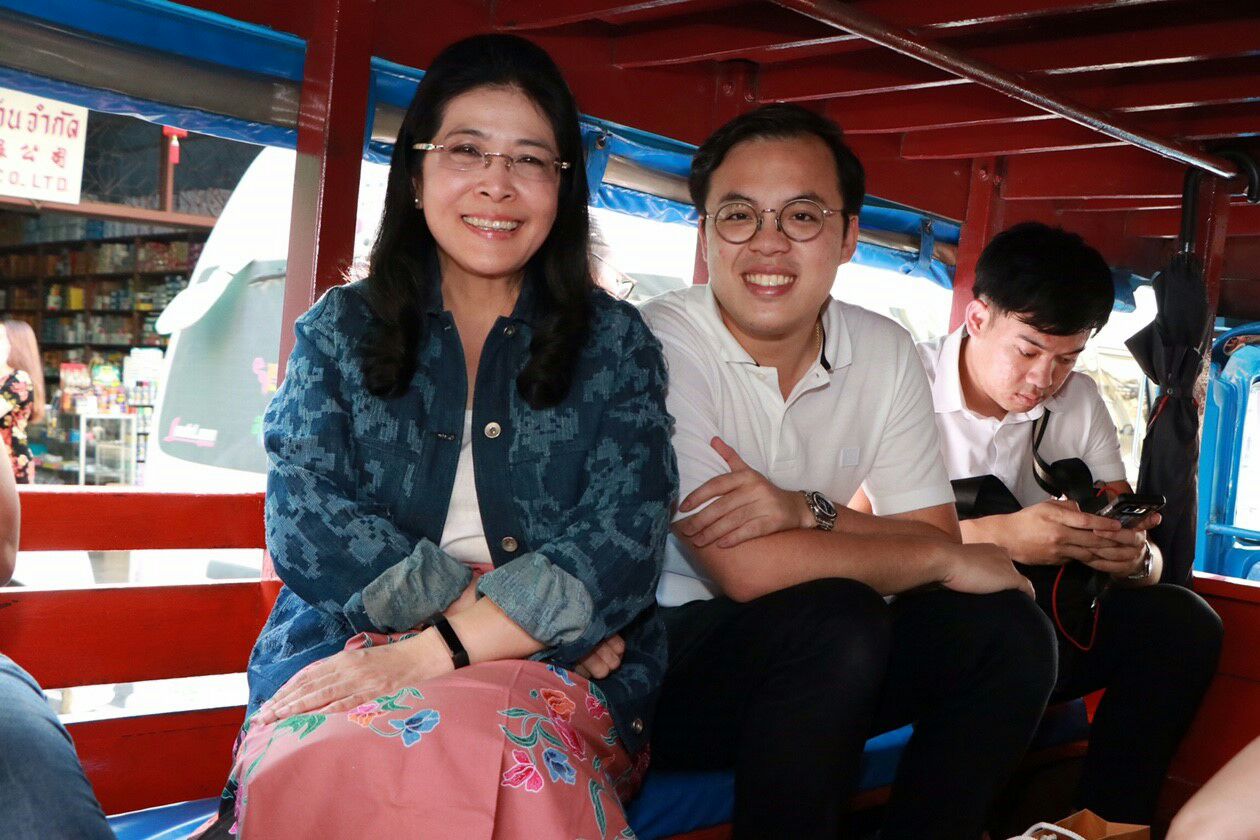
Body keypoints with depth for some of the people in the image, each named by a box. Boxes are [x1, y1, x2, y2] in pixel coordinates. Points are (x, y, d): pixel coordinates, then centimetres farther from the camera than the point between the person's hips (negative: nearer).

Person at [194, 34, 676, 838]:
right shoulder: (339, 330, 12)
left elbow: (621, 546, -4)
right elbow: (307, 529, -2)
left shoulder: (617, 343, 9)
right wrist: (525, 606, -12)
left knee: (500, 765, -37)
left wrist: (435, 650, -19)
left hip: (555, 671, 0)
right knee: (332, 762, -35)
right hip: (346, 651, 1)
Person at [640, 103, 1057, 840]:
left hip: (813, 656, 6)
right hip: (660, 655, -5)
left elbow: (938, 539, -1)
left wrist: (807, 510, -22)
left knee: (1006, 631, -12)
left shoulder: (886, 352, 0)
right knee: (835, 622, -30)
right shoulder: (660, 346, -18)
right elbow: (746, 569, -25)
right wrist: (949, 560, -13)